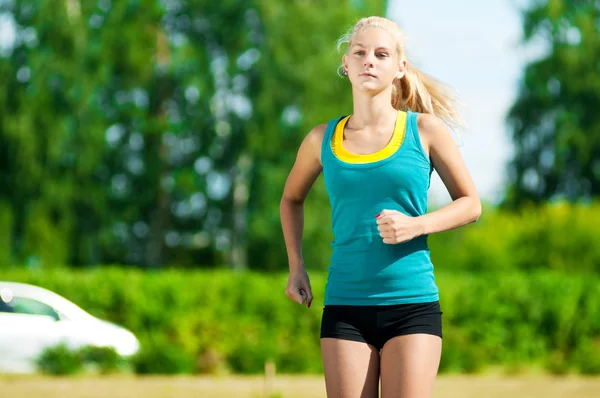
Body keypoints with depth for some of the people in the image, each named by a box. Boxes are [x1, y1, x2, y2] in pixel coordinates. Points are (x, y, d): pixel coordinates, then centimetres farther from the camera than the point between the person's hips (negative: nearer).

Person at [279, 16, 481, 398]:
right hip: (344, 307, 2)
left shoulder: (424, 130, 1)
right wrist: (296, 266, 15)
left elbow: (470, 204, 7)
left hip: (412, 305, -2)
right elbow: (292, 199, 26)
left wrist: (415, 226, -11)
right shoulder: (323, 140, 7)